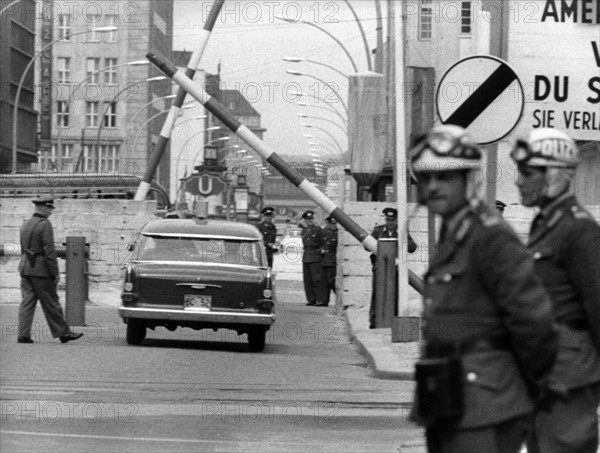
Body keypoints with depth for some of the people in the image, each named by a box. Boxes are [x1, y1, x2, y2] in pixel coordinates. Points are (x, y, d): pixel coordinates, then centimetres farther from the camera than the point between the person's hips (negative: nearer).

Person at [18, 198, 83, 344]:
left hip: (25, 268, 7)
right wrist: (55, 273, -14)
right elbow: (49, 250, -17)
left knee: (27, 302, 4)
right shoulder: (45, 224, -13)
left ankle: (23, 335, -2)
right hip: (41, 270, -7)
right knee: (51, 303, 0)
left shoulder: (25, 225, 13)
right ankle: (63, 332, 8)